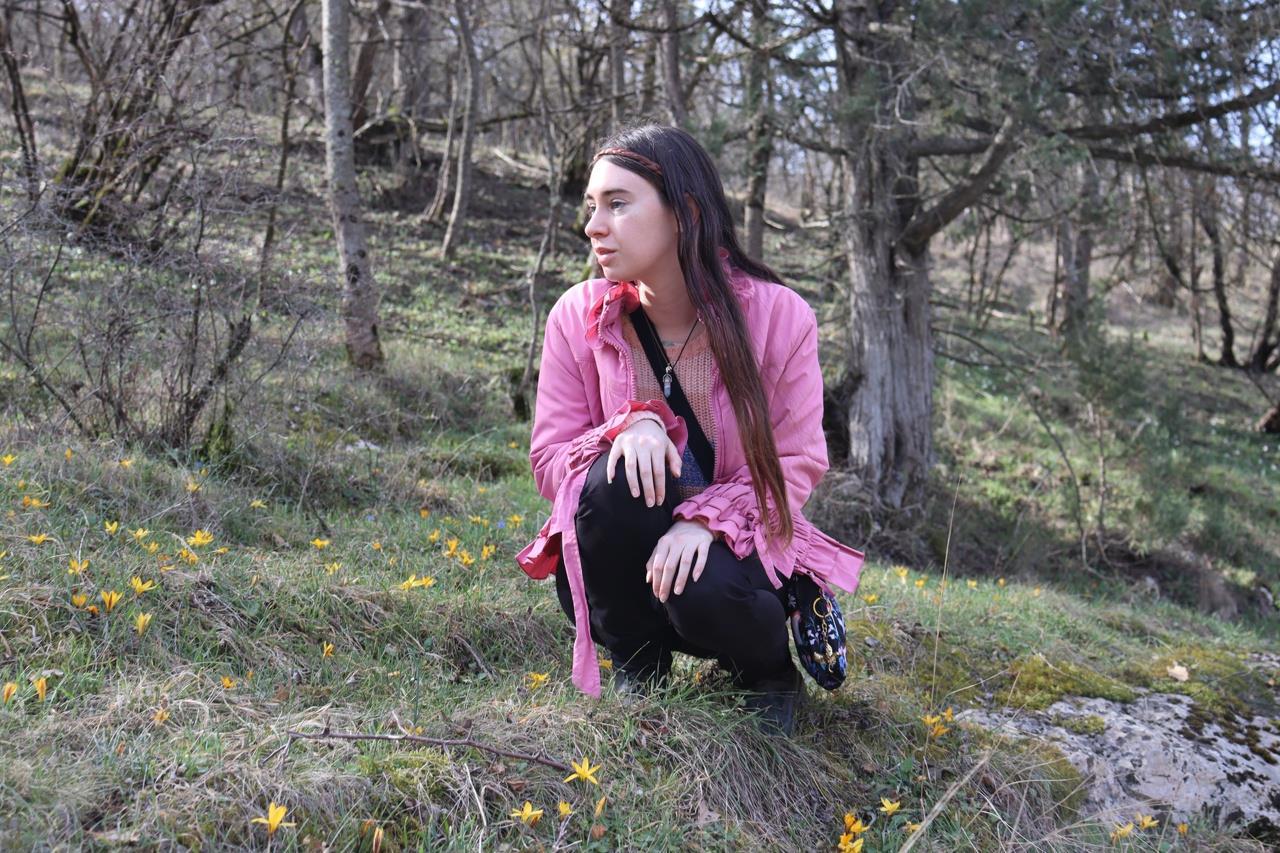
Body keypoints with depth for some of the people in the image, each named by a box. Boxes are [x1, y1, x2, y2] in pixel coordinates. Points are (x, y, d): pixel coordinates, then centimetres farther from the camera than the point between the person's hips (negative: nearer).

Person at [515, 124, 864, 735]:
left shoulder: (778, 315, -13)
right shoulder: (578, 316, -9)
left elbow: (796, 464, -10)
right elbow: (549, 462, -6)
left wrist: (706, 519, -28)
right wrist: (628, 428, -28)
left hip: (733, 546, -1)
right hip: (618, 563, 1)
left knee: (709, 595, -35)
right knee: (621, 474, -31)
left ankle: (771, 670, 4)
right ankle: (636, 669, -6)